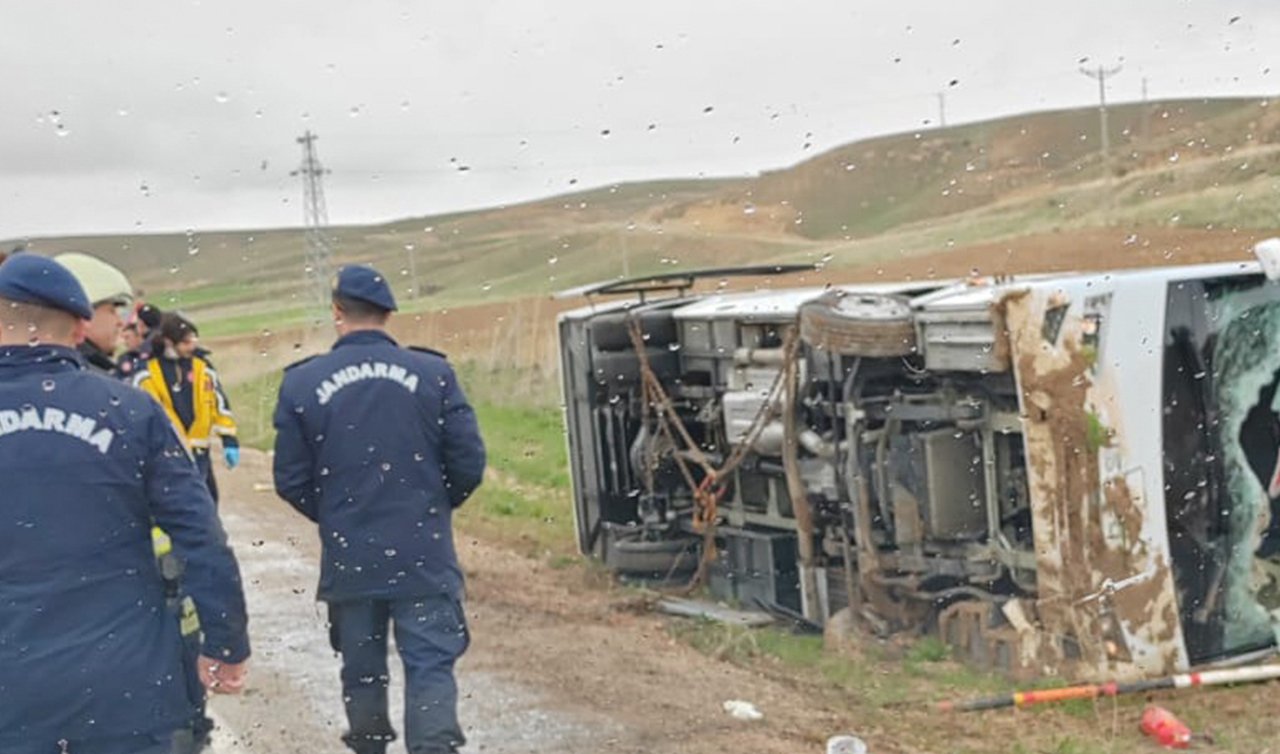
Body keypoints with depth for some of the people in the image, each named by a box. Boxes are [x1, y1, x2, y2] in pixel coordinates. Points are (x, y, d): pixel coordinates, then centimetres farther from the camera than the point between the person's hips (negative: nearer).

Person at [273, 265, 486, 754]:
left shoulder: (303, 382, -3)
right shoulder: (432, 372, -5)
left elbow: (291, 481, -1)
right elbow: (469, 463, -5)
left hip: (348, 559, 2)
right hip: (424, 557, -1)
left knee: (362, 670, 16)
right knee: (430, 668, 2)